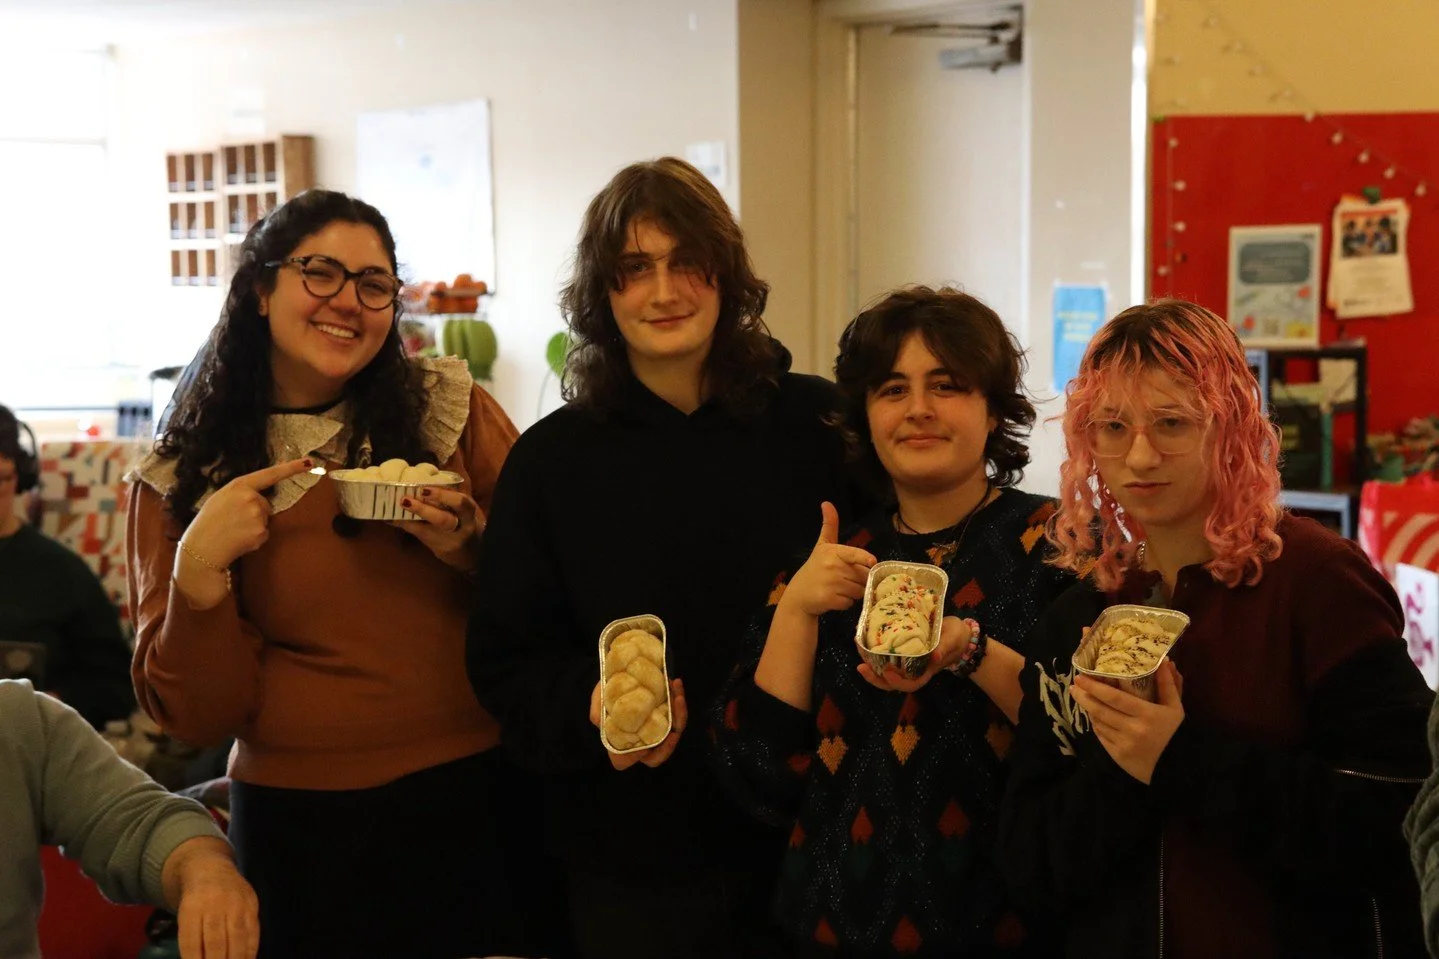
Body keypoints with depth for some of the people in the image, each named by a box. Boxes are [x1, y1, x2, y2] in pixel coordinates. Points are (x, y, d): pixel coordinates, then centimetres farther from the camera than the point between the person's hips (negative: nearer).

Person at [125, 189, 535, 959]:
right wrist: (199, 569, -16)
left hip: (480, 799, 0)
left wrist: (470, 547, -15)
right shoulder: (178, 480, 0)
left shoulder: (455, 412, -3)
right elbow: (197, 717, -2)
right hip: (300, 828, 0)